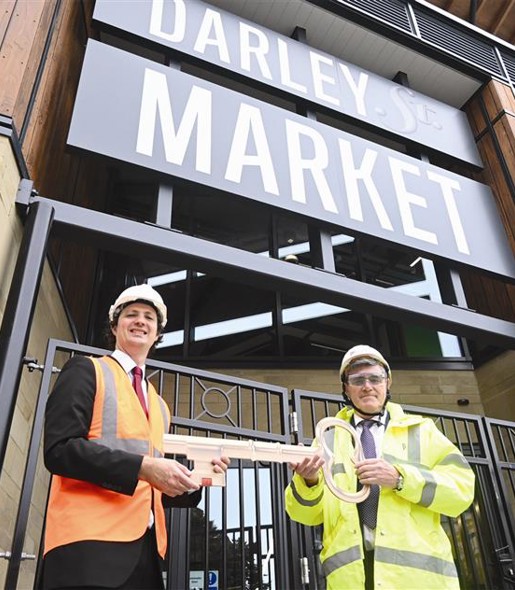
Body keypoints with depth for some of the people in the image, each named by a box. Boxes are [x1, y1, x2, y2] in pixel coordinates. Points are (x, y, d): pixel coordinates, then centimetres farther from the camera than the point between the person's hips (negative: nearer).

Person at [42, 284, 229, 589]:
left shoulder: (159, 406, 23)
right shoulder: (86, 370, 4)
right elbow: (59, 449, -11)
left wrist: (195, 480, 4)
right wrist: (143, 467, -18)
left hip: (146, 546, 7)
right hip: (90, 540, -6)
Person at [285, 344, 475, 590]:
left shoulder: (421, 430, 10)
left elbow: (462, 487, -2)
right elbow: (307, 515, 9)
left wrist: (400, 478, -17)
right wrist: (309, 481, -13)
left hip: (417, 569, 0)